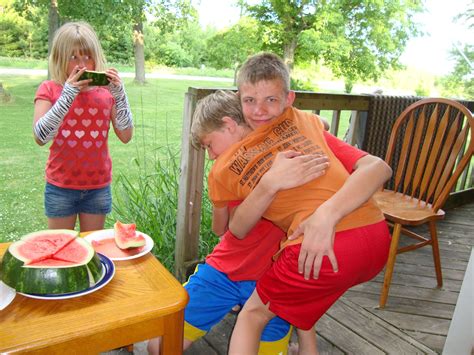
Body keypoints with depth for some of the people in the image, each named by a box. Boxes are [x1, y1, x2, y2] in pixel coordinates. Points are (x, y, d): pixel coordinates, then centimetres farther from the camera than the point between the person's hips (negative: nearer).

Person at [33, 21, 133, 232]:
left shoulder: (106, 91, -1)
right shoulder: (49, 90, -6)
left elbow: (126, 136, -7)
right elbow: (40, 137, -19)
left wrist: (119, 94, -17)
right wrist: (67, 95, -26)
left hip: (98, 186, 2)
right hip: (61, 187, -1)